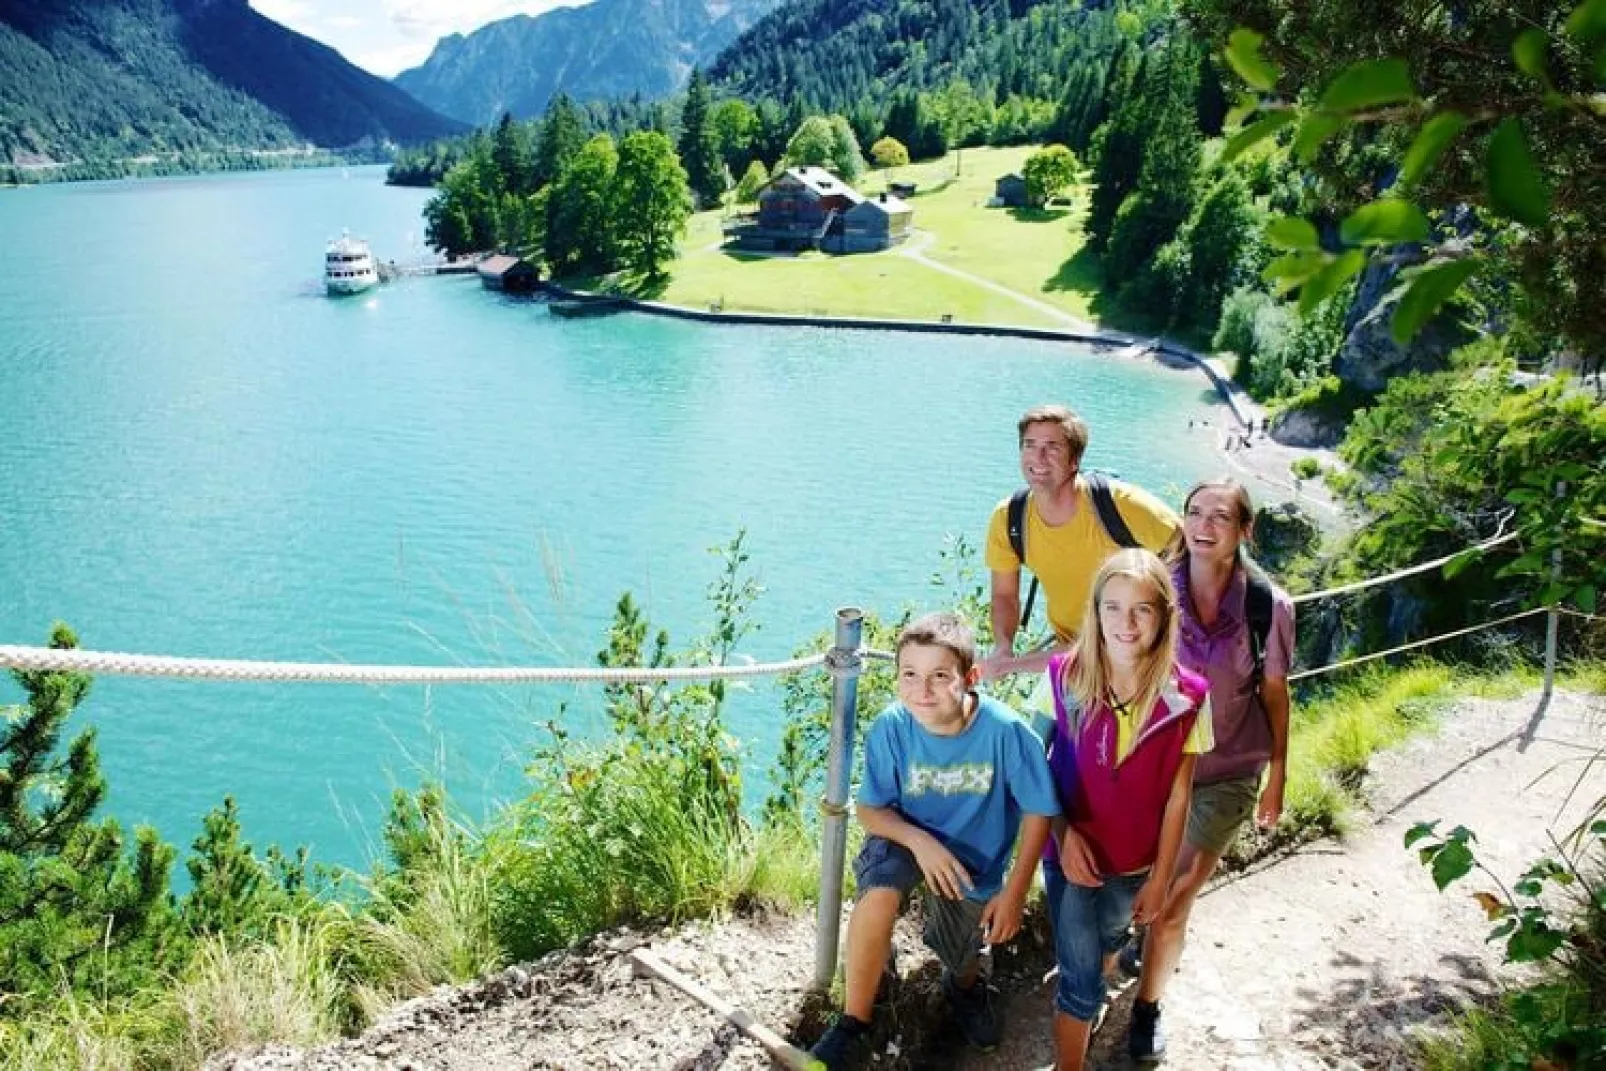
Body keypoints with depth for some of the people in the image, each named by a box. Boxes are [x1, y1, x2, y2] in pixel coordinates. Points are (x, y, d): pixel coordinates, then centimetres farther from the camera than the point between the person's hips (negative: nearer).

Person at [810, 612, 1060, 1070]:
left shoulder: (1007, 731, -31)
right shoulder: (890, 728, -27)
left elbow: (1037, 810, -16)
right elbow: (870, 809, -14)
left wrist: (1015, 891, -13)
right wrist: (919, 840, -32)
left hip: (973, 860, 1)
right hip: (906, 837, -1)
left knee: (960, 960, 19)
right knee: (879, 894, -33)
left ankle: (965, 984, 60)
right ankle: (853, 1023, -11)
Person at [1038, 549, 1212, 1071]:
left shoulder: (1186, 696, -18)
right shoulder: (1064, 676, -18)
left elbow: (1177, 796, -9)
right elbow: (1038, 763, -6)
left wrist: (1160, 878, -3)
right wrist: (1064, 833, -16)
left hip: (1133, 861, 2)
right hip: (1071, 851, -2)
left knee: (1107, 941, 28)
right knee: (1081, 976, 2)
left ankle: (1087, 999, 60)